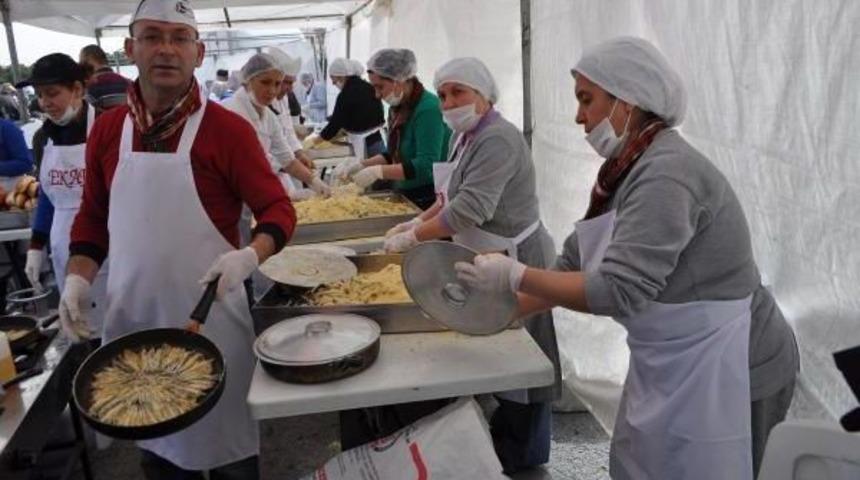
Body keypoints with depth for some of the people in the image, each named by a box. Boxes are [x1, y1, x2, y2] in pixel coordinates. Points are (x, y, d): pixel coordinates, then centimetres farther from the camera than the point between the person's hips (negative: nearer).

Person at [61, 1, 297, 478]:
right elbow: (92, 216, 15)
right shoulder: (106, 129, 6)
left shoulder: (228, 129, -8)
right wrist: (78, 278, 2)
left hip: (209, 314, -4)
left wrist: (248, 257, -24)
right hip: (131, 314, 4)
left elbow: (278, 210, -7)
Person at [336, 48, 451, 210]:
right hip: (404, 196, 8)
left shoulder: (428, 108, -19)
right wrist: (362, 164, -1)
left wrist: (378, 172, -27)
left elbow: (426, 166, -26)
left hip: (429, 201, -7)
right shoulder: (398, 108, 6)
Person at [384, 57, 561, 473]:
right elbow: (452, 194, 18)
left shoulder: (498, 140, -22)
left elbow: (469, 209, -29)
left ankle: (522, 458, 22)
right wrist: (418, 222, 3)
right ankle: (501, 438, 37)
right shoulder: (464, 136, 10)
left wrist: (412, 239, -21)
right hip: (486, 256, 9)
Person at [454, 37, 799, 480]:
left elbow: (616, 291, -28)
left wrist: (516, 277, -19)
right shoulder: (630, 170, 4)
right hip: (675, 367, 8)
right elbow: (576, 265, 7)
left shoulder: (666, 173, -24)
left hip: (721, 373, -8)